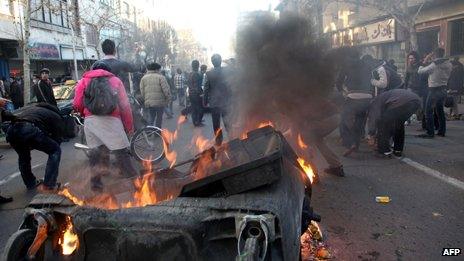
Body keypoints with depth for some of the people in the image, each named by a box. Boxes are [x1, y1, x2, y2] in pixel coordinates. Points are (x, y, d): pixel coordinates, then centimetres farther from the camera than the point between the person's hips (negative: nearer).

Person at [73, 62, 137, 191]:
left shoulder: (84, 80, 21)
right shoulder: (115, 80, 20)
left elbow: (77, 104, 8)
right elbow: (125, 105, 10)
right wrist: (129, 126, 15)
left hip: (90, 120, 2)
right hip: (110, 119, -2)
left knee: (95, 150, 15)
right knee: (121, 151, 0)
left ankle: (96, 180, 14)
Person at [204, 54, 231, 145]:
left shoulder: (209, 74, -9)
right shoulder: (226, 72, -6)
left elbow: (206, 88, -5)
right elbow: (230, 86, -2)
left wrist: (205, 101, 5)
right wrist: (230, 98, 9)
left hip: (214, 102, -1)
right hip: (225, 100, 2)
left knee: (216, 124, 8)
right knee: (227, 121, 12)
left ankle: (219, 140, 14)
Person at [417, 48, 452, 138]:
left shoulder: (434, 65, -17)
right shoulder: (449, 64, 4)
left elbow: (420, 71, -12)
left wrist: (424, 63, 7)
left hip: (434, 90, -7)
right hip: (443, 90, 7)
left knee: (429, 111, -3)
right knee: (440, 110, 16)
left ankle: (430, 133, -5)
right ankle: (442, 131, 21)